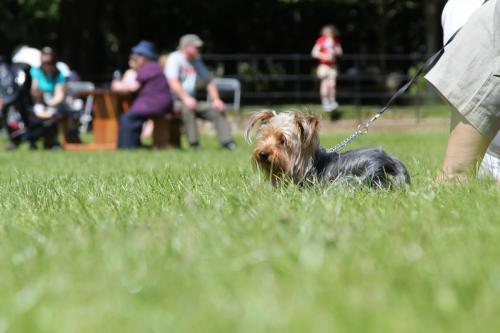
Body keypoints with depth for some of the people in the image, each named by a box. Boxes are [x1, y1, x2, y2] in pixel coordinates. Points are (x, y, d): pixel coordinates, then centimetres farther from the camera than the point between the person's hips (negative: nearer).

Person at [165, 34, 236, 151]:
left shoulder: (197, 61, 15)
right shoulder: (175, 58, -7)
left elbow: (209, 82, 17)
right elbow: (173, 81, -21)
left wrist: (216, 99, 0)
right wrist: (186, 98, -34)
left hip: (191, 101, 7)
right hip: (175, 101, -7)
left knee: (218, 109, -8)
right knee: (187, 108, -38)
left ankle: (226, 141, -15)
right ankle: (194, 144, -37)